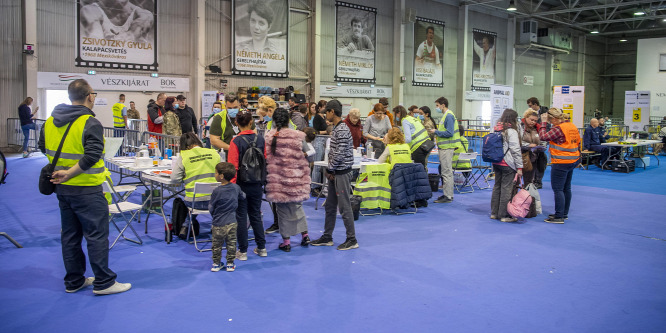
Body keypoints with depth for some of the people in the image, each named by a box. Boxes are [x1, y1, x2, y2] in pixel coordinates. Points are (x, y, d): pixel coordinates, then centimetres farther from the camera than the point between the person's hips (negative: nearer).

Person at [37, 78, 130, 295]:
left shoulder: (50, 121, 7)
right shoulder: (90, 123, -17)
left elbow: (44, 148, 19)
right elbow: (92, 156, -26)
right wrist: (70, 173, -18)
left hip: (62, 188, 8)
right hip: (86, 189, -8)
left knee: (70, 235, 15)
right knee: (97, 235, 0)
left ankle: (74, 281, 25)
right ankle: (103, 283, 7)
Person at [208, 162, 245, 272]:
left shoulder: (217, 191, -17)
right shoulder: (236, 188, -4)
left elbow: (211, 208, -8)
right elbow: (243, 197, 15)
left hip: (219, 224, -4)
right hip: (232, 222, 4)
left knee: (217, 245, 12)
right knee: (231, 244, 12)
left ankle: (216, 264, 22)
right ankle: (230, 264, 19)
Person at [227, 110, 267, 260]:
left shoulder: (236, 141, -14)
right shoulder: (260, 139, -1)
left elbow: (233, 166, -15)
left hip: (241, 184, -4)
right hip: (257, 184, 4)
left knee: (241, 216, 5)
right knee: (256, 215, 17)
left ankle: (243, 251, 11)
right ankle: (261, 248, 23)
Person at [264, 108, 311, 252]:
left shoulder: (269, 136, -8)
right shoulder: (297, 136, -7)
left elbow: (266, 158, -4)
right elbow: (306, 150, 7)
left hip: (278, 178, -1)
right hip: (296, 178, 1)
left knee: (283, 209, 8)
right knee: (297, 205, 20)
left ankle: (286, 241, 12)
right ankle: (304, 234, 22)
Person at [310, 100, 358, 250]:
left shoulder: (342, 130, -17)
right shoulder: (336, 128, 15)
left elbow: (340, 154, -21)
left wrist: (330, 170, -10)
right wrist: (330, 170, 9)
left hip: (342, 173, -10)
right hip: (335, 174, 10)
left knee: (344, 207, -4)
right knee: (330, 206, 15)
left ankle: (352, 240, 6)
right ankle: (327, 237, 24)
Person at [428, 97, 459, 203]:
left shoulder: (449, 116, -14)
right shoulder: (446, 115, 17)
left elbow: (449, 133, -21)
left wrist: (436, 132, -13)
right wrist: (437, 132, 10)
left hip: (447, 148, -10)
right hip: (444, 147, 10)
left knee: (447, 172, -6)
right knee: (445, 172, 14)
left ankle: (448, 196, -2)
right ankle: (447, 194, 22)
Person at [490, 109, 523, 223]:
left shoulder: (497, 129, 11)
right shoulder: (511, 131, -11)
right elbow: (516, 151, -13)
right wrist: (519, 167, -10)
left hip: (496, 162, 8)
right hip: (508, 164, -8)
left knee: (497, 187, 14)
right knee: (506, 189, -2)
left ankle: (494, 213, 20)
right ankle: (504, 215, 2)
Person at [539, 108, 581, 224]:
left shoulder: (558, 129, -18)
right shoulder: (572, 126, 10)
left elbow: (543, 137, -21)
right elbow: (578, 142, 17)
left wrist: (543, 122, -11)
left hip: (561, 163, -10)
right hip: (573, 161, 10)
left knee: (558, 189, -5)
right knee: (566, 188, 17)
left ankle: (559, 217, -4)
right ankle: (564, 213, 27)